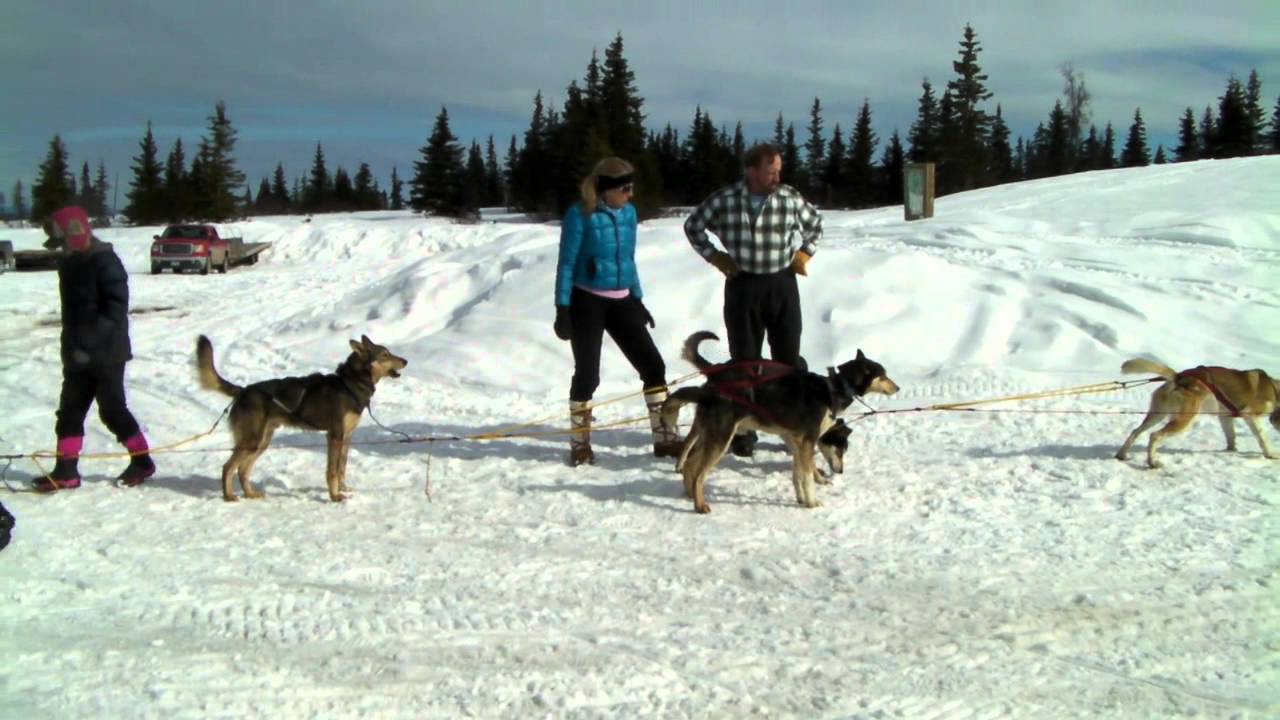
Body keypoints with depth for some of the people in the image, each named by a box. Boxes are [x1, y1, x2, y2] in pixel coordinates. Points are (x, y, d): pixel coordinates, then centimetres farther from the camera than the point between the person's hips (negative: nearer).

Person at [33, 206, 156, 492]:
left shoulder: (103, 261, -15)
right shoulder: (70, 262, 12)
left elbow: (116, 306, -22)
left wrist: (89, 342, -25)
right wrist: (72, 345, 14)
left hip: (105, 352, -9)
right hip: (78, 354, 9)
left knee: (112, 409, -1)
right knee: (69, 410, 6)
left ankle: (142, 461, 13)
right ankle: (66, 470, 10)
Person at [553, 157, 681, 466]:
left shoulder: (628, 212, 5)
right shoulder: (580, 215, -12)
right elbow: (567, 263, -9)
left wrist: (638, 299, 17)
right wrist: (563, 309, -13)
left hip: (620, 301, 5)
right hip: (587, 301, -5)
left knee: (652, 364, 0)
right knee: (587, 373, 0)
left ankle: (664, 438, 7)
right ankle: (580, 443, 16)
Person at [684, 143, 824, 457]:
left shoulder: (791, 198, -2)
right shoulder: (724, 199, -6)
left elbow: (815, 223, 17)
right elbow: (693, 226, 8)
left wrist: (805, 253, 6)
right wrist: (715, 256, 1)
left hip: (782, 285, 1)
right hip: (742, 286, -1)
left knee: (789, 358, 4)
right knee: (744, 361, 6)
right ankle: (743, 433, 14)